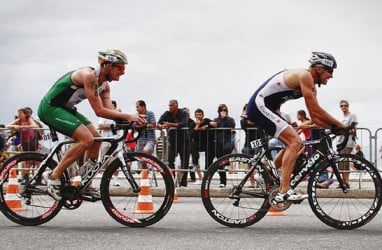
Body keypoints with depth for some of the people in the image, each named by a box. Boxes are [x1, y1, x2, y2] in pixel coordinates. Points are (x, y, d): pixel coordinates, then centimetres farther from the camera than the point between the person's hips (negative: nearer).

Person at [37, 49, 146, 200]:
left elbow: (109, 111, -2)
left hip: (65, 109, 10)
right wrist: (128, 116, -31)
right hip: (50, 108, -10)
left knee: (96, 138, 5)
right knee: (86, 139, -22)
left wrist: (129, 119, -19)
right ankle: (54, 177, -16)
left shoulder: (105, 85, 5)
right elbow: (99, 111, -28)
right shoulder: (88, 75, -25)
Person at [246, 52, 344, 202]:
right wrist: (340, 125, -11)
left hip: (264, 108, 11)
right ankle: (284, 192, -22)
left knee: (293, 143, 16)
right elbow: (316, 110, -18)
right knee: (295, 142, -18)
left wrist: (334, 127, 1)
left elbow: (315, 117, 15)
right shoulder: (305, 76, -15)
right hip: (259, 106, -11)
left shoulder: (311, 86, 15)